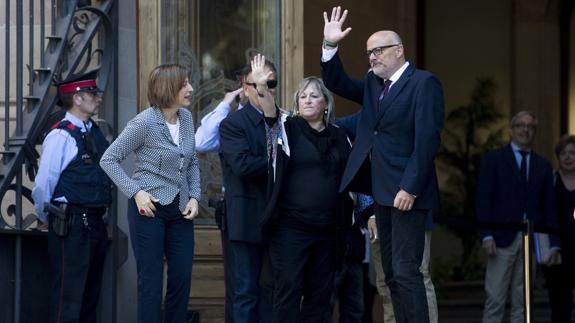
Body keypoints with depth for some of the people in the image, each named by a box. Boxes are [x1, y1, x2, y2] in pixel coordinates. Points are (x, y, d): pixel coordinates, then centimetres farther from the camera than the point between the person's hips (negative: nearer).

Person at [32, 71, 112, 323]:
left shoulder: (94, 132, 11)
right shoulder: (61, 136, -14)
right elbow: (43, 186, -14)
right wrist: (49, 219, -1)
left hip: (95, 224, 8)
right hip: (71, 226, -8)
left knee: (90, 298, 15)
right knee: (68, 301, -7)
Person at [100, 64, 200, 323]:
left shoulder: (186, 117, 5)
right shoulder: (144, 123, -14)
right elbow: (109, 159, -9)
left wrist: (194, 197, 3)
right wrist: (136, 192, -16)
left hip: (180, 209, 6)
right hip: (149, 206, -6)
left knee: (182, 278, 6)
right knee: (151, 280, -1)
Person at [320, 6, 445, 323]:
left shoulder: (423, 83, -9)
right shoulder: (372, 83, 15)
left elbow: (427, 139, -16)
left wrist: (410, 188, -21)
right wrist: (330, 46, 1)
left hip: (406, 192, -8)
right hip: (382, 191, 8)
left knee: (406, 271, -12)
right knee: (392, 273, 9)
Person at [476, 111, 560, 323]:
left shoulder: (543, 166, 16)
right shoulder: (493, 159, 6)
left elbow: (549, 207, 14)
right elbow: (483, 200, 0)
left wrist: (554, 245, 5)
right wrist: (486, 236, -11)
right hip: (503, 237, -3)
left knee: (522, 301, 2)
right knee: (495, 299, -7)